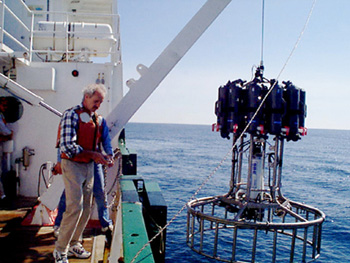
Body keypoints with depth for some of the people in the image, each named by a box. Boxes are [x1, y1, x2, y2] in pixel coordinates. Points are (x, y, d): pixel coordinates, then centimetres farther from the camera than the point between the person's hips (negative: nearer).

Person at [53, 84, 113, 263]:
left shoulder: (96, 119, 11)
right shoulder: (72, 115, -12)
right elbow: (67, 146, -20)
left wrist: (103, 157, 3)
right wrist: (92, 154, -19)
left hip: (89, 166, 8)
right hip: (73, 165, -7)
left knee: (86, 208, 10)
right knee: (75, 208, -10)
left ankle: (74, 244, 26)